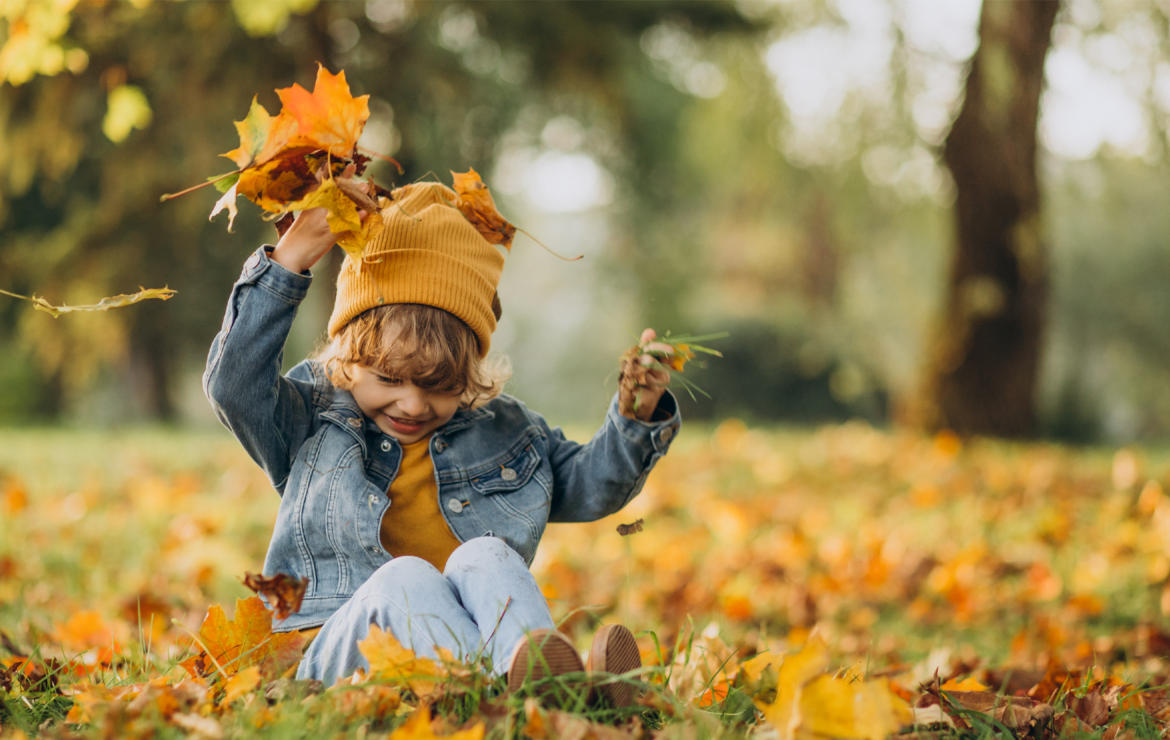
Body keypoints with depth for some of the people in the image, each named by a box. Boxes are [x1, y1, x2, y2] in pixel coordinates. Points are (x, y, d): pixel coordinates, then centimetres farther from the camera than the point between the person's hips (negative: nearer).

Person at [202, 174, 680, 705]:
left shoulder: (503, 432, 20)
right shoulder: (311, 423, 12)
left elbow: (587, 486, 20)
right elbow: (233, 383, -4)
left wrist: (638, 420, 0)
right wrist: (293, 256, -7)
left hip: (475, 642, 2)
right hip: (341, 654, -2)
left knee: (485, 556, -29)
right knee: (403, 578, -34)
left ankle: (541, 679, -61)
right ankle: (511, 683, -65)